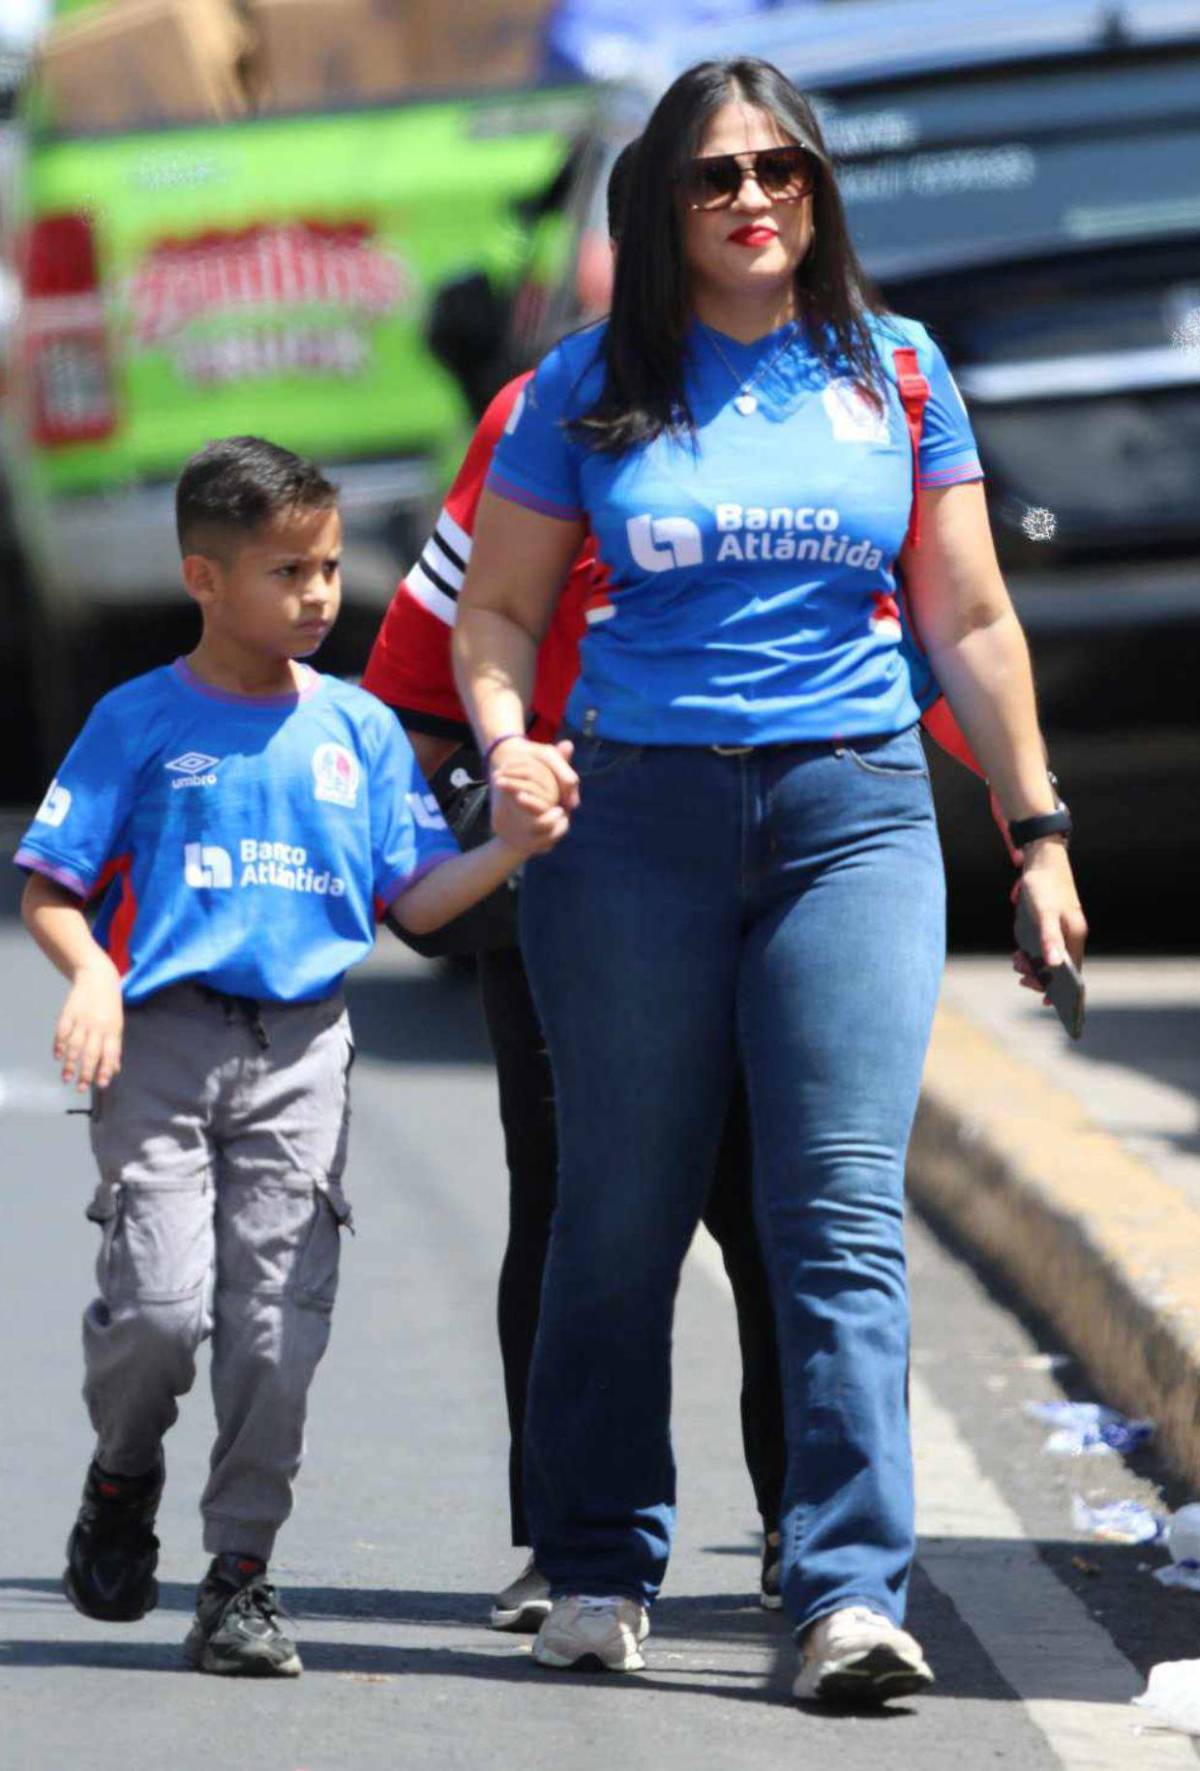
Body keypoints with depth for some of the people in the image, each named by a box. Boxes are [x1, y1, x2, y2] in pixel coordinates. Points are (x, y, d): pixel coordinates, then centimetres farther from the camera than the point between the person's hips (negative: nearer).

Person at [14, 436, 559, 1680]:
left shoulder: (359, 730, 12)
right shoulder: (141, 723, 2)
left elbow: (415, 900, 13)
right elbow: (49, 887, 3)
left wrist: (511, 849, -3)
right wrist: (93, 977, -15)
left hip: (300, 1050, 3)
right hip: (164, 1037, -3)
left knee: (279, 1323, -4)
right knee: (159, 1304, -12)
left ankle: (240, 1575, 5)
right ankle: (121, 1483, 18)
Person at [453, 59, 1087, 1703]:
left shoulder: (894, 371, 9)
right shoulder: (592, 385, 6)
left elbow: (971, 622, 13)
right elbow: (497, 610, 8)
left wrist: (1038, 827, 9)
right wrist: (506, 746, -11)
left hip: (855, 812, 0)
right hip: (637, 815, 0)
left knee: (845, 1206, -10)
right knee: (623, 1208, 4)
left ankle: (852, 1595, -15)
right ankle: (599, 1567, 17)